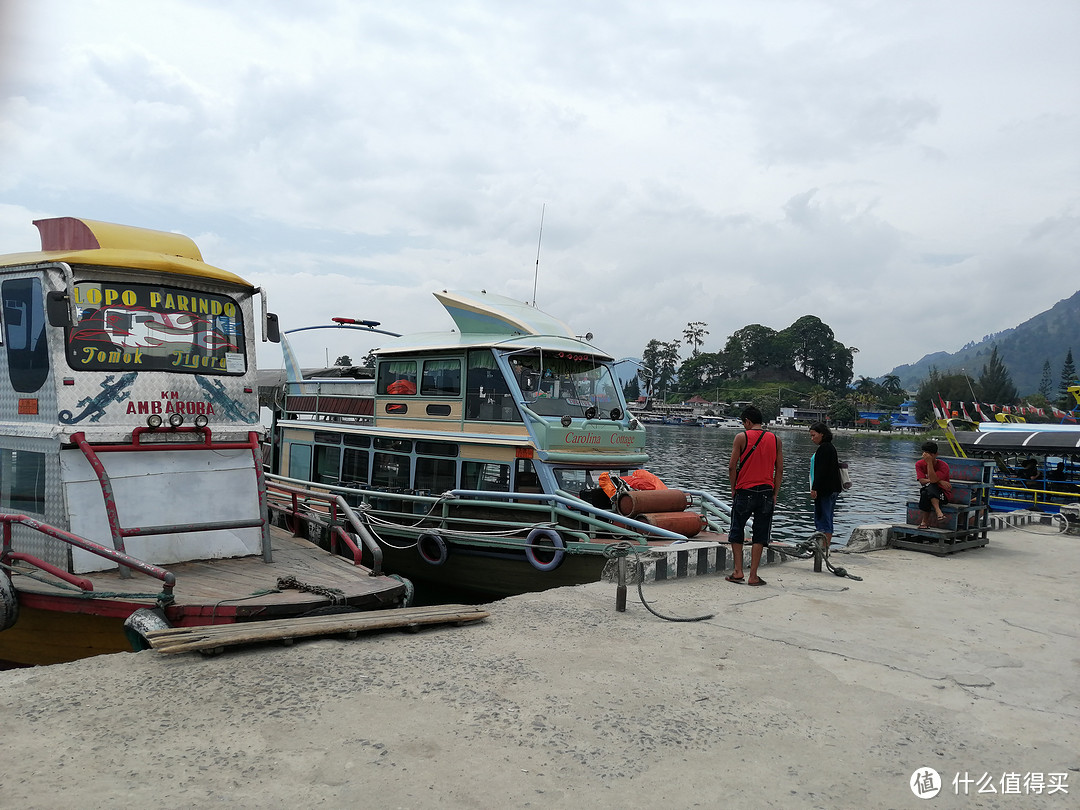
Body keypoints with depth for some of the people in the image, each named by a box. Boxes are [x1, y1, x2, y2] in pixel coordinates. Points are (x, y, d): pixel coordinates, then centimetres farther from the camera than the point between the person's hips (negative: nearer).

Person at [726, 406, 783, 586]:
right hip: (766, 493, 2)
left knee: (737, 532, 13)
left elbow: (732, 466, -6)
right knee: (760, 536, 7)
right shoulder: (775, 439, 6)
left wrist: (733, 489, 5)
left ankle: (737, 571, 8)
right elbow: (779, 470, 5)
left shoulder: (741, 437, -3)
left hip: (745, 491, -2)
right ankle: (753, 576, 7)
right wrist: (774, 494, 11)